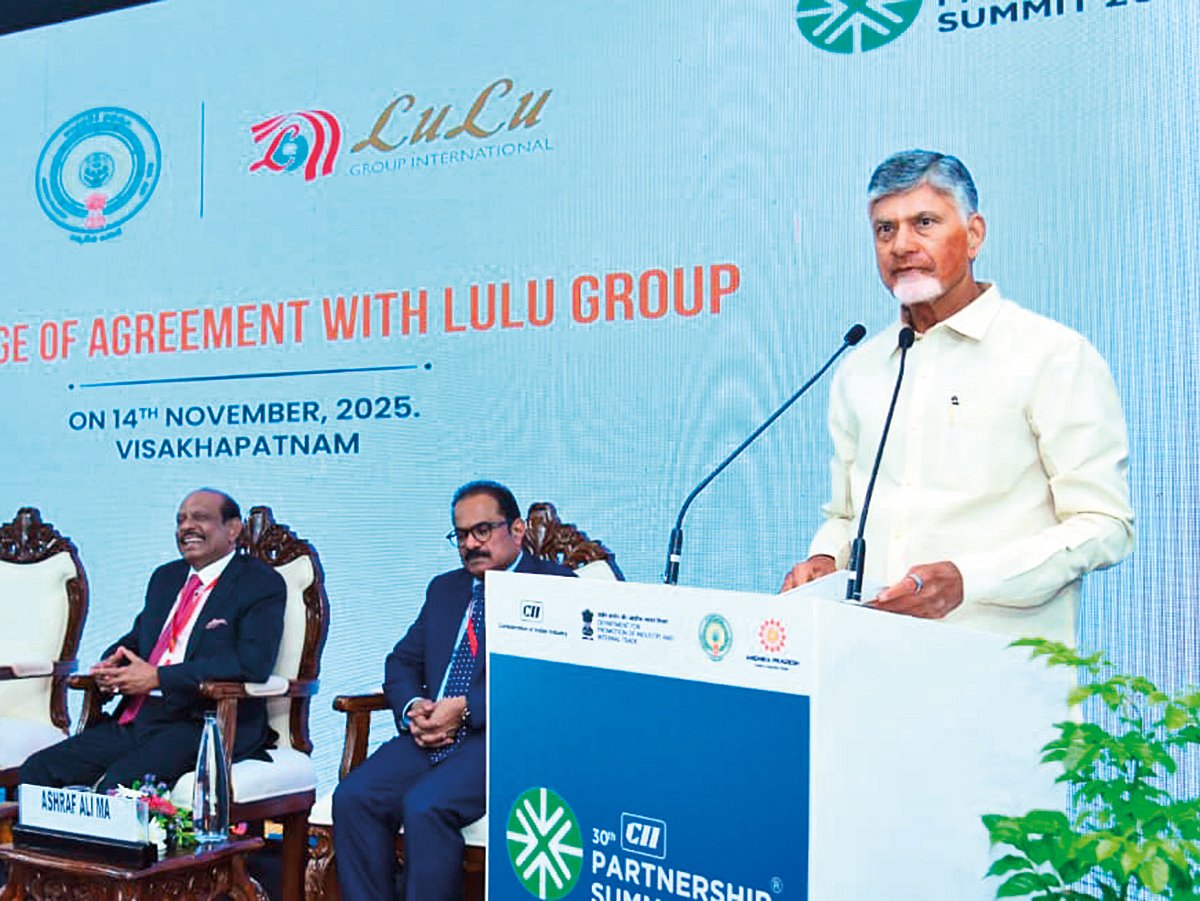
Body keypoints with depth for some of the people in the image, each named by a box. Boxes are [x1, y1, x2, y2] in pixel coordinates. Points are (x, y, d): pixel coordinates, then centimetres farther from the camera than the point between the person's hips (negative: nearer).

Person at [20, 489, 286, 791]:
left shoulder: (261, 583, -3)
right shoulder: (166, 576, 22)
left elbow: (253, 663, -17)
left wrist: (158, 677, -17)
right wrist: (111, 664, 2)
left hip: (202, 724, -7)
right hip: (135, 720, 8)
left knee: (118, 783, -31)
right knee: (36, 771, -8)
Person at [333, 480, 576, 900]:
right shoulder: (444, 589, 24)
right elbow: (402, 661, 22)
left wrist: (466, 709, -16)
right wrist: (412, 707, -2)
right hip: (430, 738, 6)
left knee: (425, 805, -30)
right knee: (352, 797, -18)